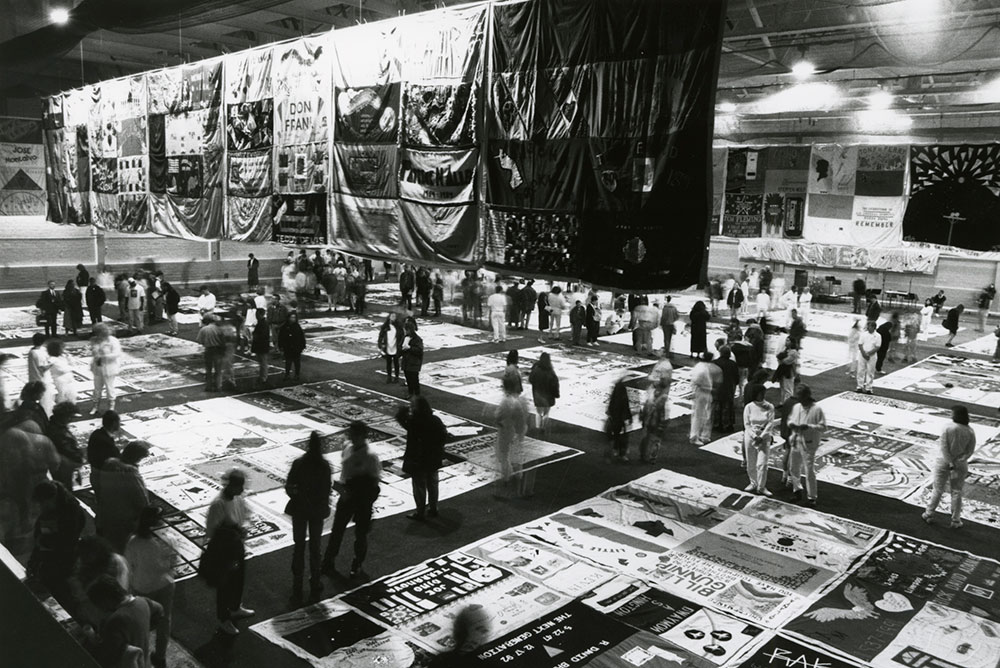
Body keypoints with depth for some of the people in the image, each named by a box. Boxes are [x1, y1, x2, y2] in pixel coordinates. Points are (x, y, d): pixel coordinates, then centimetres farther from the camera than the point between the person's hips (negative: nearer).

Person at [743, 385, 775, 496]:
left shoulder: (769, 407, -3)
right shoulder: (749, 407, -2)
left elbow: (770, 424, -6)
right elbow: (746, 424, -3)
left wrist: (762, 436, -15)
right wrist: (754, 436, -13)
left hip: (764, 437, -1)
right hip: (750, 436, 1)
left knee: (762, 464, -7)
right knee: (751, 463, 8)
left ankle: (761, 487, 5)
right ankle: (753, 483, 27)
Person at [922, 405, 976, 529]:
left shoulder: (947, 429, -15)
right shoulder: (970, 432, -8)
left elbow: (944, 448, -17)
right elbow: (970, 451, -8)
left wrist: (950, 463, -13)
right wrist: (959, 461, -8)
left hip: (943, 462, -1)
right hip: (960, 465, 1)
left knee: (938, 490, 13)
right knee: (956, 492, 13)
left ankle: (929, 515, 22)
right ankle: (955, 521, 19)